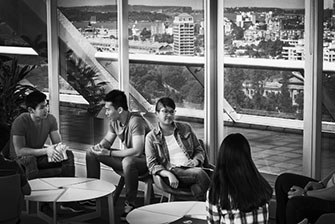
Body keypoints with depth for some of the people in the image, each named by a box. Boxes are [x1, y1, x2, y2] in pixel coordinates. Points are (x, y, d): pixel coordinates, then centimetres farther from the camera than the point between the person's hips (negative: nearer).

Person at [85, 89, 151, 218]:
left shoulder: (135, 121, -28)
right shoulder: (114, 121, -2)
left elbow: (137, 151, -35)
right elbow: (107, 140, 14)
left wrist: (109, 153, -32)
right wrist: (100, 146, -12)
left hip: (144, 160, -9)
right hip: (127, 157, 9)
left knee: (128, 161, -43)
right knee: (91, 153, 4)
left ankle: (130, 204, -25)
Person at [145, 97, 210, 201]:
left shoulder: (185, 128, 19)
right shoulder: (151, 137, 9)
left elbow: (199, 150, 23)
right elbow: (152, 165, 1)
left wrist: (196, 160, -3)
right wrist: (169, 174, -18)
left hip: (191, 169, 3)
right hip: (172, 172, -3)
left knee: (197, 187, -35)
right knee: (200, 173, -33)